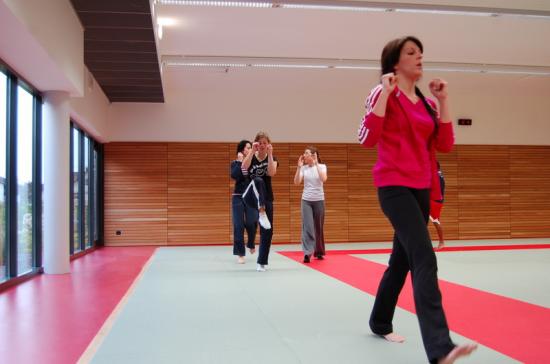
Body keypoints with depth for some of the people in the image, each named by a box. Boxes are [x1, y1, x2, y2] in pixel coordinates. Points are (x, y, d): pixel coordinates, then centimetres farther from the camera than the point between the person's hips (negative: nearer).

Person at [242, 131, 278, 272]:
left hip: (266, 197, 2)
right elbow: (244, 167, -22)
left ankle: (262, 262, 10)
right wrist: (252, 151, -22)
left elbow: (272, 173, -19)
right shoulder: (251, 157, 2)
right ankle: (262, 212, -41)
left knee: (267, 231, -1)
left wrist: (270, 154, -19)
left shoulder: (272, 158, 4)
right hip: (251, 195, -2)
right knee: (257, 180, -37)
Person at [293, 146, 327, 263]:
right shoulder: (304, 168, 2)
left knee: (318, 227, 9)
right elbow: (296, 182, -8)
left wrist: (316, 164, -22)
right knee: (307, 226, -10)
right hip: (306, 200, 1)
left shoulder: (322, 166, -3)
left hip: (318, 200, -1)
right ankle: (307, 253, -13)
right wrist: (299, 167, -14)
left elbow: (323, 179, -22)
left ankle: (319, 252, 23)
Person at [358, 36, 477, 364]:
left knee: (403, 260, 15)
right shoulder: (384, 94, -4)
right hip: (394, 186, -8)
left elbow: (445, 144, 7)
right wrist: (385, 93, -17)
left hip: (421, 188, 8)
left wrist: (443, 100, 2)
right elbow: (368, 139, -16)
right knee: (425, 260, -21)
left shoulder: (426, 102, 14)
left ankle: (380, 322, 34)